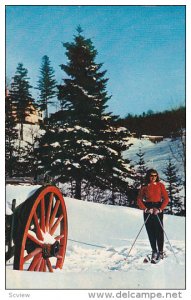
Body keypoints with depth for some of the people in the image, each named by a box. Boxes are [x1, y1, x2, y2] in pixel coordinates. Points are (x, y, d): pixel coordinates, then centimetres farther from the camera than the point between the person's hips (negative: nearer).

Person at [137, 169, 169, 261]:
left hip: (158, 209, -1)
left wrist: (160, 209, -11)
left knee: (159, 230, -7)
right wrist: (146, 209, -11)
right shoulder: (144, 187, 7)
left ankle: (160, 251, -1)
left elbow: (166, 199, 1)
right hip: (148, 210, 1)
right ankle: (154, 251, 9)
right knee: (150, 231, 0)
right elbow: (139, 200, 3)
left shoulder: (160, 185, 5)